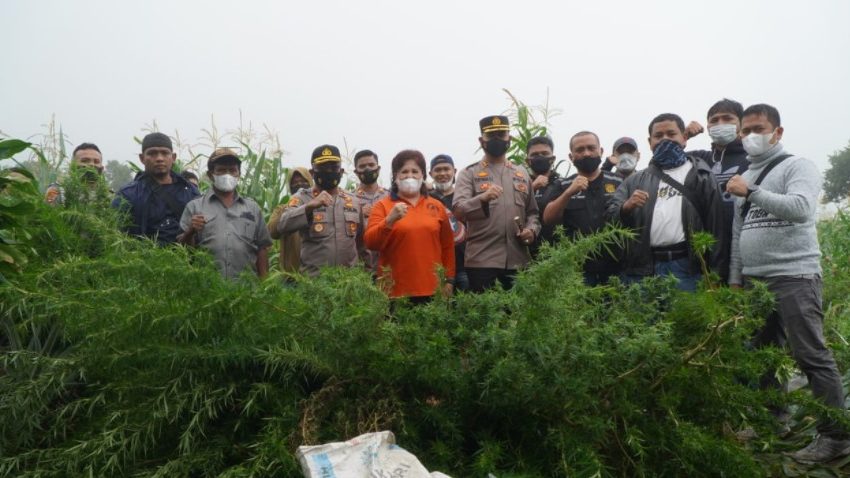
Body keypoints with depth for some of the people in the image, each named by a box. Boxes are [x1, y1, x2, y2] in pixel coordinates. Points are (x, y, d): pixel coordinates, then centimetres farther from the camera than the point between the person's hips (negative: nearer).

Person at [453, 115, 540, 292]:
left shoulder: (522, 173, 15)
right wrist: (483, 198, -29)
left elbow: (532, 212, 19)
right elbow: (458, 211, -12)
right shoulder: (469, 173, 3)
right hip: (482, 261, -3)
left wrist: (532, 229, -3)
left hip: (518, 261, 4)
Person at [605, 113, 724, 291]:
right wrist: (626, 208, -14)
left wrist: (714, 272, -7)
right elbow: (610, 217, 9)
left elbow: (715, 225, 2)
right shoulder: (635, 180, 16)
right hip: (641, 269, 2)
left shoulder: (701, 177, 8)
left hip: (685, 268, -2)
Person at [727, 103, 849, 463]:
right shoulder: (745, 177, 19)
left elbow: (801, 208, -21)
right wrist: (735, 279, 14)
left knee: (812, 356, -6)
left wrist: (751, 192, -22)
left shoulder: (797, 166, -1)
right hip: (753, 280, 7)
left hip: (794, 276, -7)